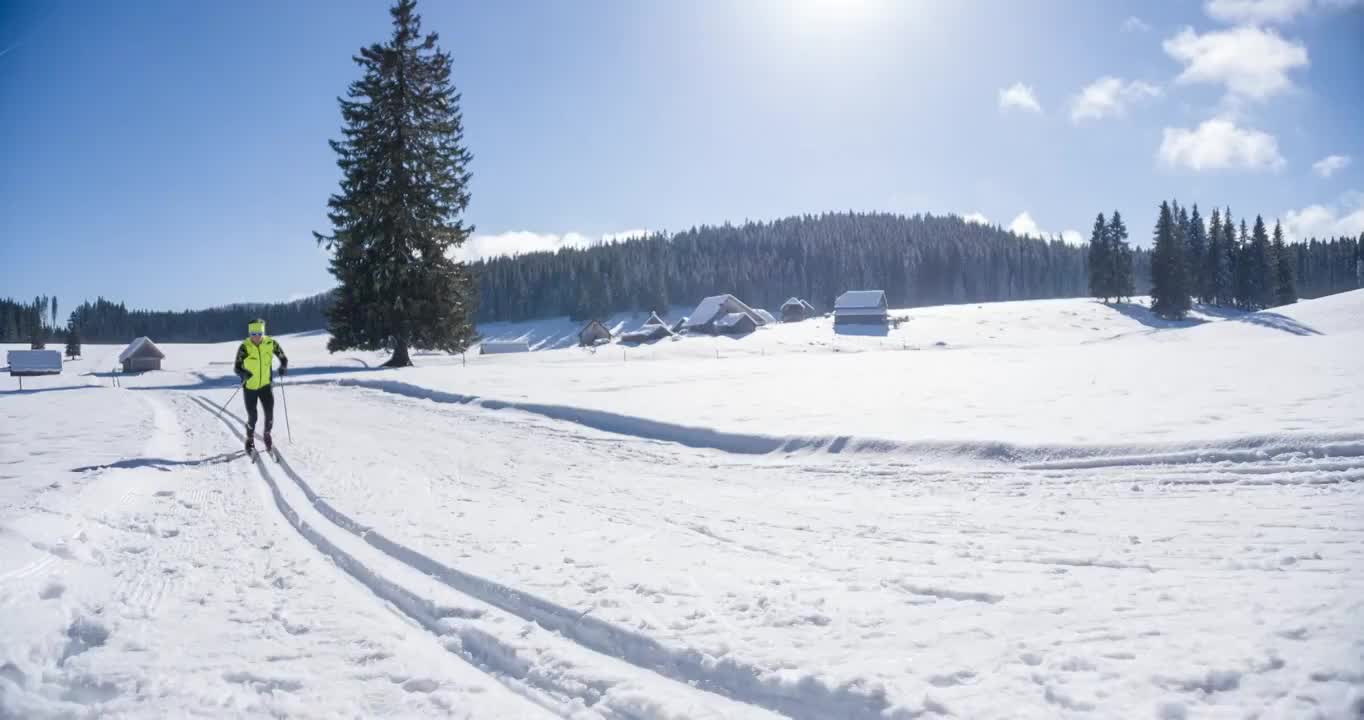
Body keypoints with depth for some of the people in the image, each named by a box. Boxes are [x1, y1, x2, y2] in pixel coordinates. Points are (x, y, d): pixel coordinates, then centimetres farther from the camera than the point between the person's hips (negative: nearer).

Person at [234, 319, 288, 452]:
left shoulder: (270, 343, -10)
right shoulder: (244, 347, -16)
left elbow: (283, 357, 2)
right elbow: (236, 367, -14)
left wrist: (283, 367, -19)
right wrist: (243, 374, -35)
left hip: (265, 385, 1)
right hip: (249, 386, -1)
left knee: (269, 412, -7)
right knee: (252, 416, 2)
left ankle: (267, 435, 22)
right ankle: (250, 439, 29)